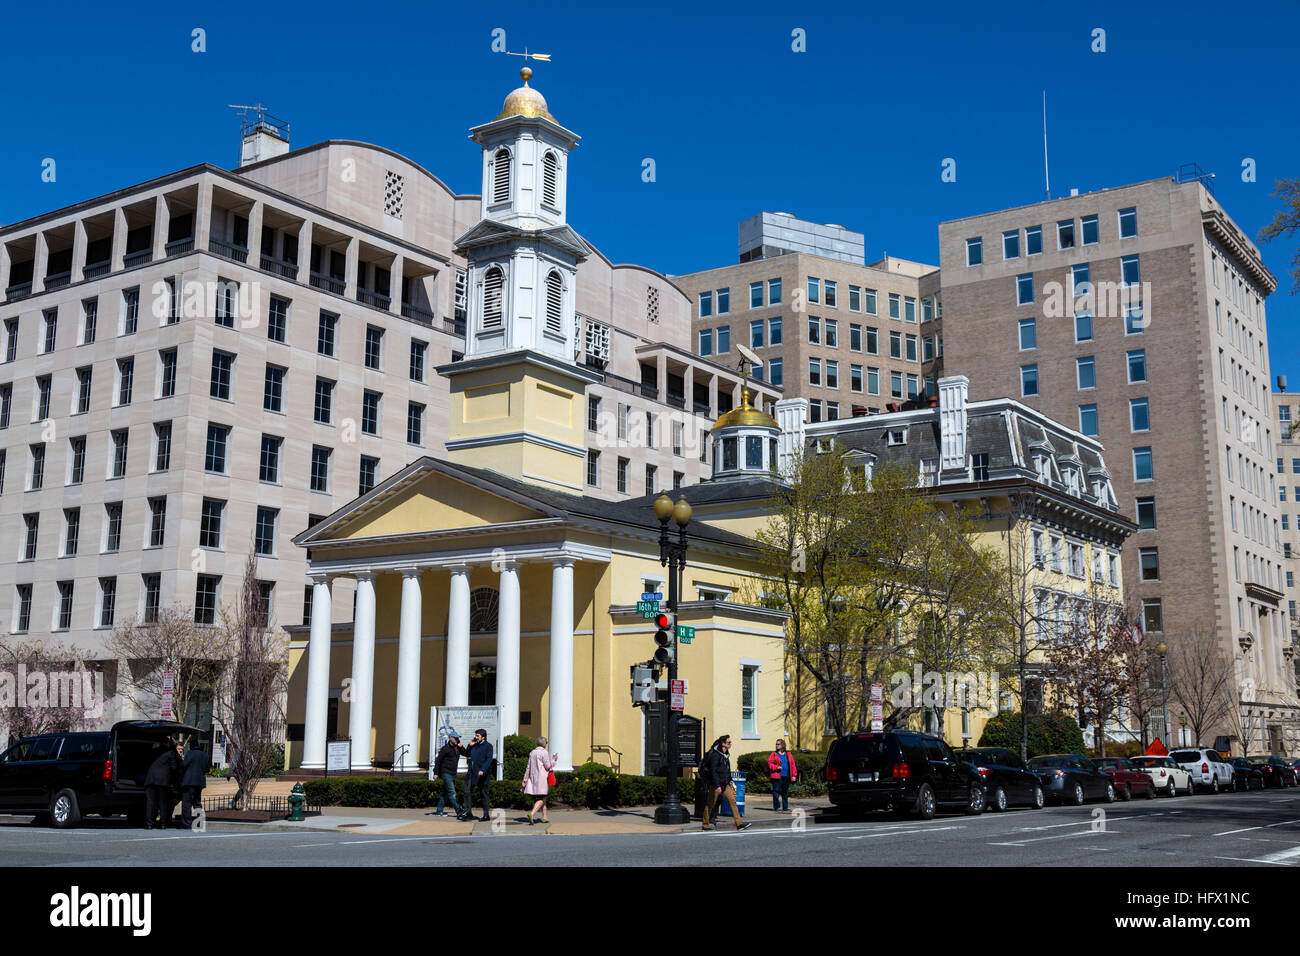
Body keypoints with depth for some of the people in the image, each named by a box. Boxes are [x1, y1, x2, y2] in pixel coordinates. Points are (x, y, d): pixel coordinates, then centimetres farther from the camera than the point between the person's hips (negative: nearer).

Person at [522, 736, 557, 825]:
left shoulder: (532, 752, 10)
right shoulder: (544, 753, -11)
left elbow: (528, 767, 10)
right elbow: (548, 766, -9)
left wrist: (525, 780, 11)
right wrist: (553, 760, 8)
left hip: (533, 777, 7)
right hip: (542, 778, -7)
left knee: (543, 798, 18)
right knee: (541, 799, -7)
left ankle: (544, 817, 21)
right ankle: (532, 814, -26)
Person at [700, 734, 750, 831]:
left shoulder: (725, 755, 13)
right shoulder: (715, 755, -15)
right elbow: (713, 771, -21)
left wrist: (730, 781, 22)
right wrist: (717, 786, -25)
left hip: (725, 785, 8)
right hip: (715, 784, -8)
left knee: (732, 801, -3)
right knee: (711, 804, 2)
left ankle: (739, 823, -6)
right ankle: (705, 825, 15)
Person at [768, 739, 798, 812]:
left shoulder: (788, 755, 13)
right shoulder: (774, 754, 5)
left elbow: (792, 765, 10)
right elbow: (769, 763, 0)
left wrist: (794, 775, 3)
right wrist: (776, 767, -16)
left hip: (786, 777, 3)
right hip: (777, 777, -3)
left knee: (785, 792, 8)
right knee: (776, 791, -6)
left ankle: (785, 807, 16)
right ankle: (777, 807, -1)